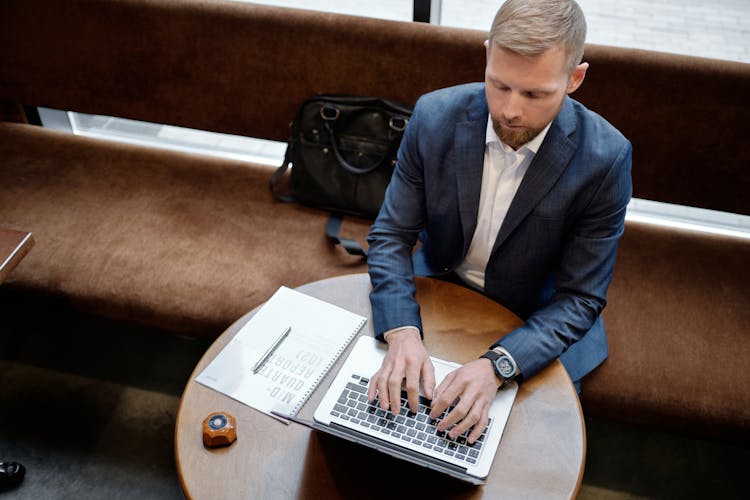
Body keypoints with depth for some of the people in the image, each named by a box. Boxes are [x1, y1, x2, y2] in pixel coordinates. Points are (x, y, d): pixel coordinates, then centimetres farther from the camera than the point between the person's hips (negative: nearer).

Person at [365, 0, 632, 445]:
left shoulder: (606, 158, -23)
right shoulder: (435, 116, -18)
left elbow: (580, 298, -18)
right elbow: (391, 236, -13)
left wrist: (497, 366, -35)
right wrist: (402, 334, -31)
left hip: (535, 322, -1)